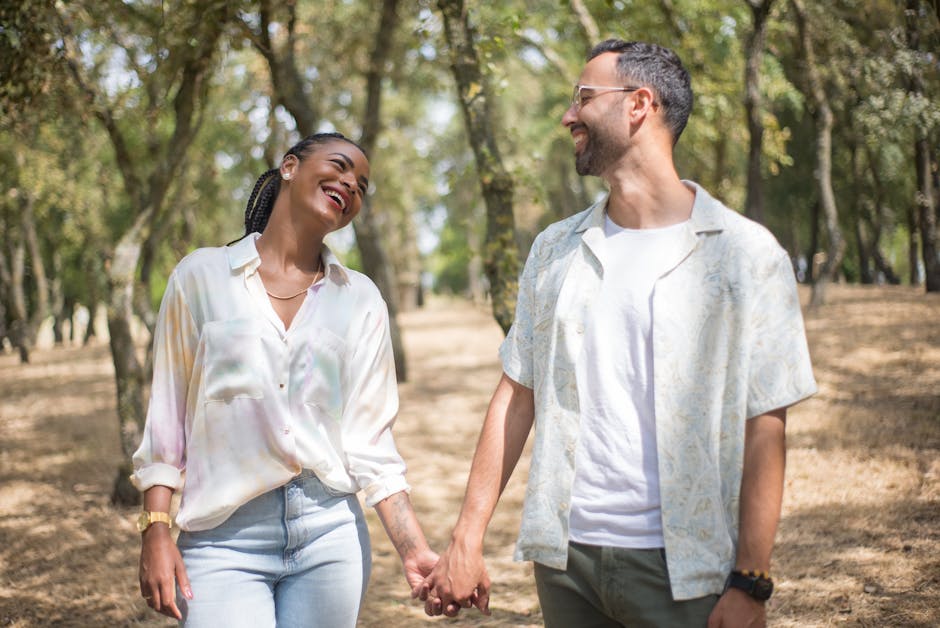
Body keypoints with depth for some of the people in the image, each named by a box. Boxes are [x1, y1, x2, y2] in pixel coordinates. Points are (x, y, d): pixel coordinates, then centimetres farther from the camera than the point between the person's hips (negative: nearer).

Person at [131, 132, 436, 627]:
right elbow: (166, 416, 4)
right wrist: (156, 531, -3)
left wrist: (413, 550, -4)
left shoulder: (360, 301, 9)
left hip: (329, 532, 2)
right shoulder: (202, 276, 4)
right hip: (225, 537, -2)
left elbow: (368, 440, 5)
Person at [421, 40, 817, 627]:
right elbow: (517, 397, 8)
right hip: (564, 557, 4)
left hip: (683, 571, -4)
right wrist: (467, 540, 2)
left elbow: (764, 428, -7)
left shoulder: (744, 252, -5)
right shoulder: (555, 249, 8)